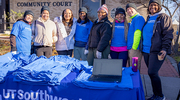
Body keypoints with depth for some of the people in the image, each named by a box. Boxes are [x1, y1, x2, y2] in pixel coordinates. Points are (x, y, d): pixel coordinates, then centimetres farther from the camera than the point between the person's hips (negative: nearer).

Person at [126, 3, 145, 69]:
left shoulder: (139, 18, -10)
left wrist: (134, 47, -20)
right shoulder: (133, 20, 20)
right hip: (130, 49, 10)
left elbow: (138, 33, -20)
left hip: (135, 49, -10)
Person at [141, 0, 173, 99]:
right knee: (152, 73, 10)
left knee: (152, 73, -10)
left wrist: (164, 49, -20)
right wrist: (142, 47, 20)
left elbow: (168, 34, -10)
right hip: (146, 51, 7)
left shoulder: (163, 17, -2)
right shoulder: (148, 18, 18)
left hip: (157, 51, -7)